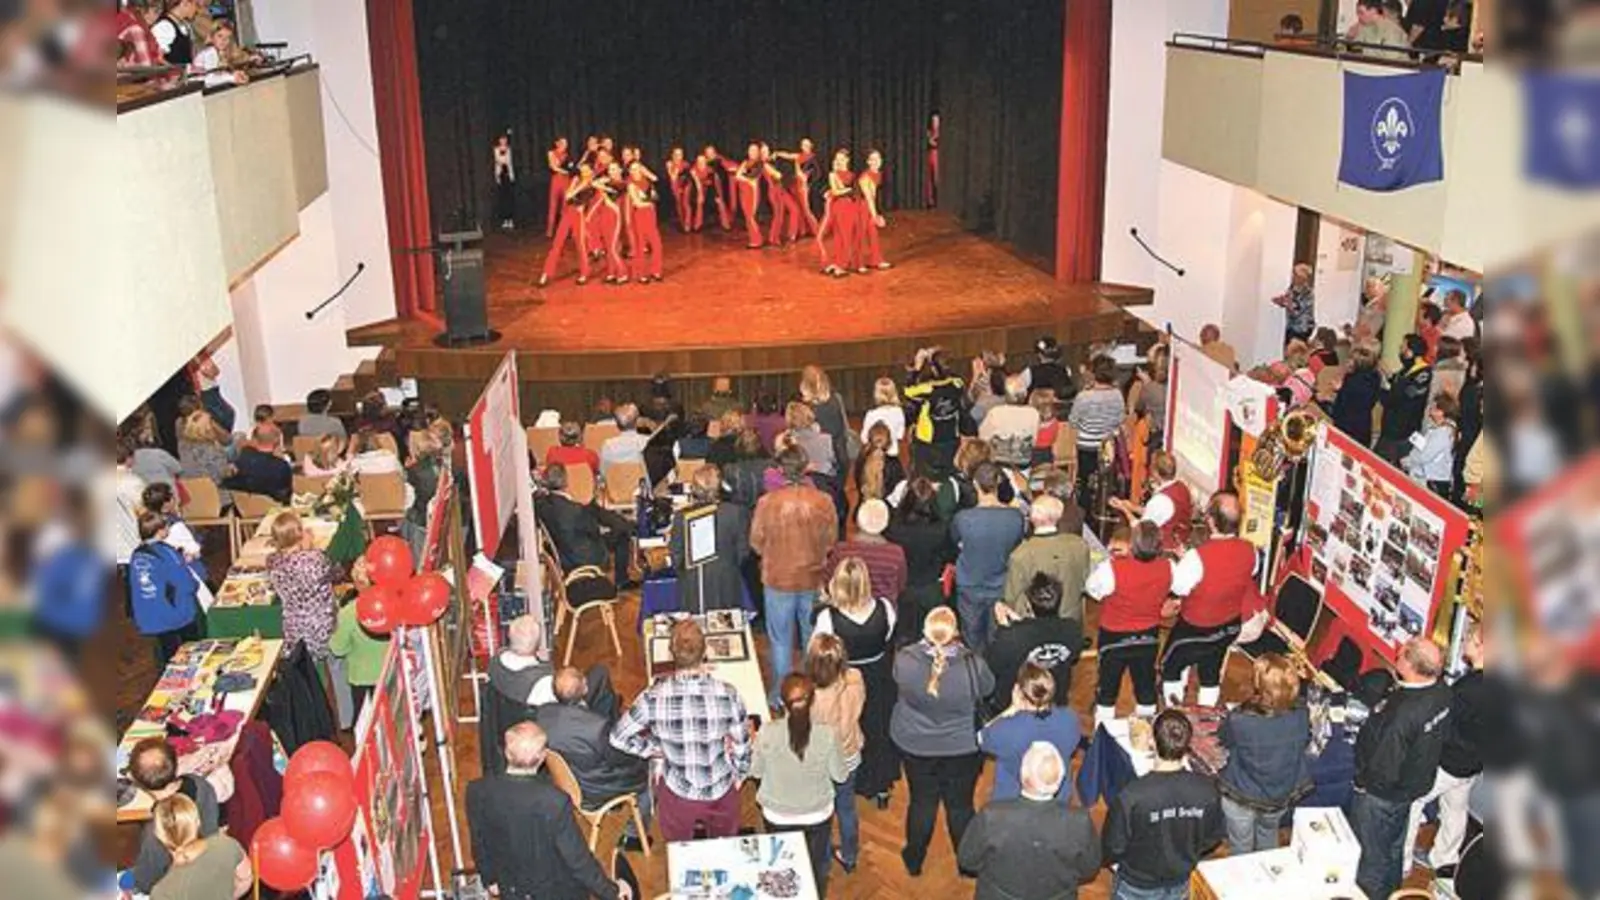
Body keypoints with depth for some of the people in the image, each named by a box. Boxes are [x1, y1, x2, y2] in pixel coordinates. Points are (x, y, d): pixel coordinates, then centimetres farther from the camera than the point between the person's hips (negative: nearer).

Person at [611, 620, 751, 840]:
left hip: (677, 792, 0)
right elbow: (741, 745, -11)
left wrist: (653, 749, 0)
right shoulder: (727, 694, -26)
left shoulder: (655, 697, -26)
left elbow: (618, 737, -14)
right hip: (720, 792, 0)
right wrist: (740, 774, 8)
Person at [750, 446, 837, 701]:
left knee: (781, 640, 14)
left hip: (778, 578, -1)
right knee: (814, 639, 19)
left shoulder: (767, 502, -19)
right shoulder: (823, 501, -15)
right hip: (814, 578, 1)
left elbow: (756, 541, -5)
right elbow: (831, 539, -1)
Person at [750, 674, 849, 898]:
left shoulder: (767, 732, -27)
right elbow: (840, 775, -11)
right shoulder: (826, 735, -27)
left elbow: (756, 771, -9)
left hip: (777, 815, 0)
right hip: (817, 814, 0)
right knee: (817, 867, 28)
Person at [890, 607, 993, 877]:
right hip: (963, 747, -1)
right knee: (960, 804, 21)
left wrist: (929, 646, 1)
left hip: (915, 745, 1)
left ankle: (914, 860, 43)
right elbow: (987, 688, -8)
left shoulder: (905, 660, -27)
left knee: (922, 802, 23)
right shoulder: (972, 665, -30)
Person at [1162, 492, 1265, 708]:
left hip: (1195, 629, -5)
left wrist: (1182, 559, -8)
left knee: (1170, 668, 20)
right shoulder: (1249, 551, -17)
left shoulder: (1198, 556, -36)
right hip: (1230, 626, 5)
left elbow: (1178, 586, -24)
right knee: (1211, 673, 27)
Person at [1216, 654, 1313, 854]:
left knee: (1241, 847, 25)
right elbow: (1305, 742, -4)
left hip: (1241, 797, -3)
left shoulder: (1239, 720, -37)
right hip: (1282, 795, 3)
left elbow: (1223, 738, -13)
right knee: (1268, 833, 34)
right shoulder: (1301, 715, -27)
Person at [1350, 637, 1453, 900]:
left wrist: (1362, 781, -13)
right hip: (1415, 784, 8)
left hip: (1381, 793, -8)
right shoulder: (1442, 691, -16)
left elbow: (1383, 771, -31)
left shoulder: (1403, 713, -40)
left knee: (1371, 857, 16)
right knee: (1394, 847, 30)